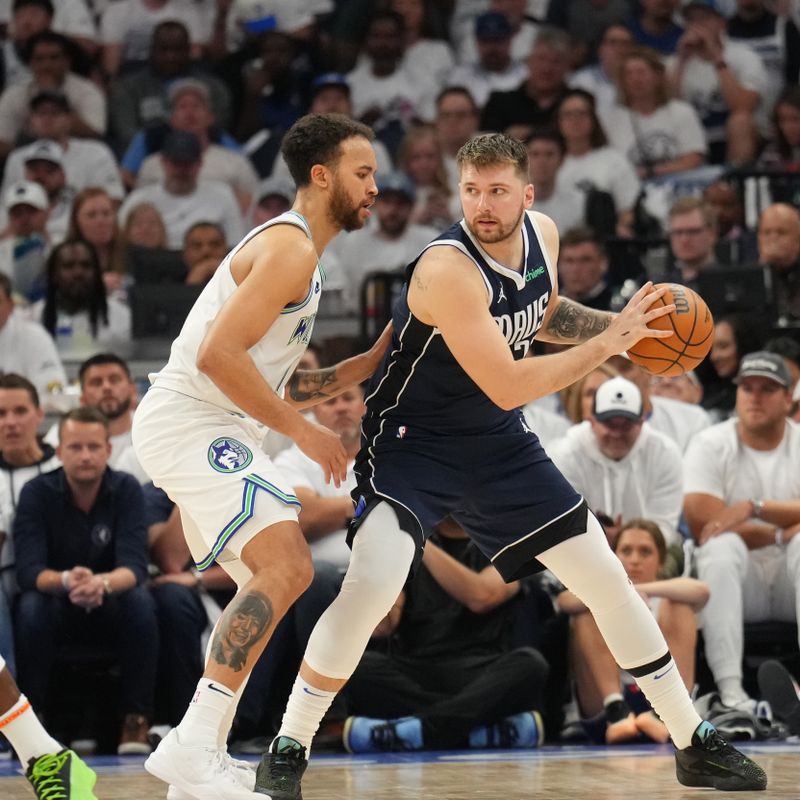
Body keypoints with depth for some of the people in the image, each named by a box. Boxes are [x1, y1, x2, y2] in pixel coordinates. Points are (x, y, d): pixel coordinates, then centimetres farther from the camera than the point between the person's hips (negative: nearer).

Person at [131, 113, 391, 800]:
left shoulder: (297, 252, 20)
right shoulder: (290, 247, -13)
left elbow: (276, 387, 23)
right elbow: (218, 356, -24)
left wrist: (373, 360, 14)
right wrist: (303, 432, -18)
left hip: (210, 433, 11)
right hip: (188, 424, -11)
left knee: (271, 582, 18)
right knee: (287, 567, -22)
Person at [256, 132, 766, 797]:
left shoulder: (542, 234, -5)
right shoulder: (447, 269, -29)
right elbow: (508, 388, -29)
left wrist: (612, 321, 0)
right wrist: (609, 343, -24)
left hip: (500, 445, 7)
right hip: (413, 442, -7)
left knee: (607, 578, 7)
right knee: (372, 585, -29)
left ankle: (696, 745, 22)